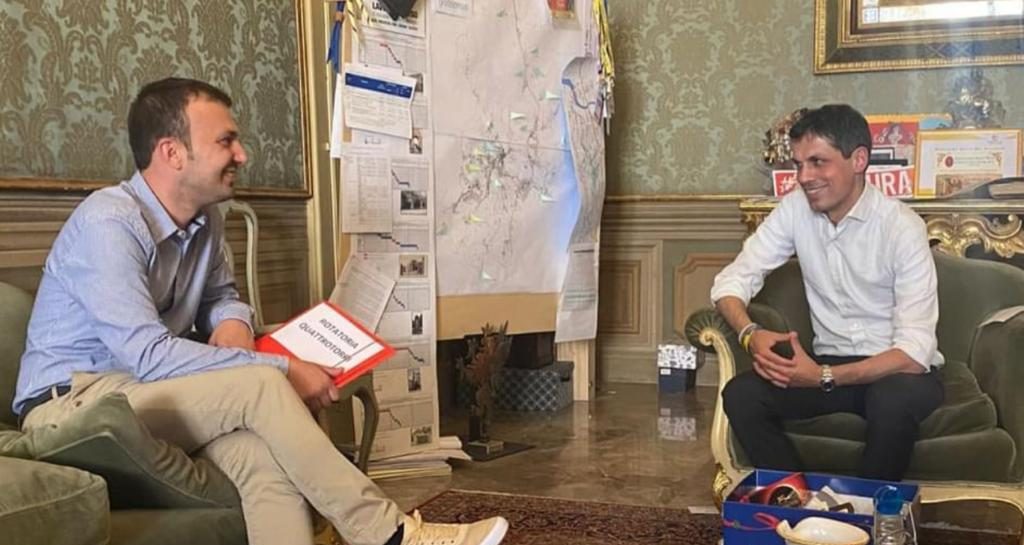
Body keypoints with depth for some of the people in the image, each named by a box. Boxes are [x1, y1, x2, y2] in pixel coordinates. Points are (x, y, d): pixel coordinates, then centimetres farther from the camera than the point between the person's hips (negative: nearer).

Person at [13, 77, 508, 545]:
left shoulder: (204, 219, 4)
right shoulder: (108, 223, -21)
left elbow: (220, 295, 21)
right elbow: (148, 354, -28)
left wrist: (233, 322, -6)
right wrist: (283, 369, -25)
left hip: (144, 393, 7)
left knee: (263, 451, -26)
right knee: (261, 386, -27)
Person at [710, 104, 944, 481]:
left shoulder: (902, 227, -18)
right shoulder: (795, 209, -4)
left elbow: (914, 351, -22)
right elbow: (733, 279, -4)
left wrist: (824, 377, -33)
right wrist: (750, 333, -27)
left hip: (896, 370, -3)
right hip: (830, 363, 4)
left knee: (893, 399, -37)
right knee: (740, 395, -21)